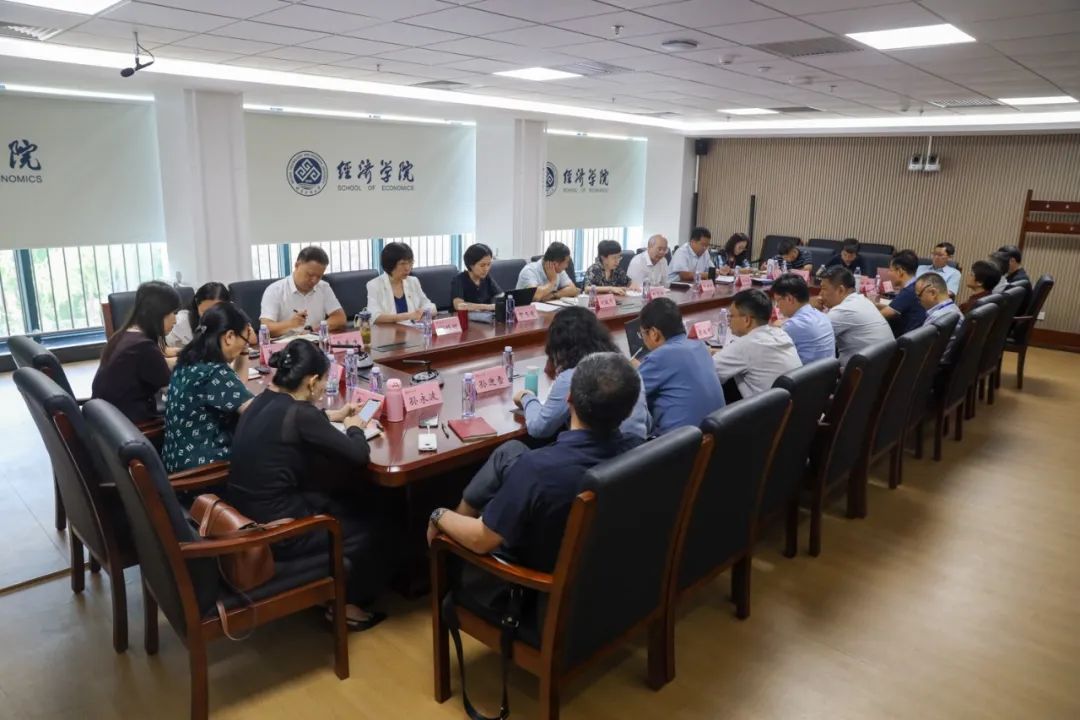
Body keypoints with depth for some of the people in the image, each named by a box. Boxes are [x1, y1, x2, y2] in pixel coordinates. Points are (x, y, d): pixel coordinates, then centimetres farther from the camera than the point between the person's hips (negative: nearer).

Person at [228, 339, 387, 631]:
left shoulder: (264, 401, 3)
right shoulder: (299, 414, -23)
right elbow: (358, 456, -17)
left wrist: (333, 415, 26)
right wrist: (354, 428, 2)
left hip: (246, 516, 9)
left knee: (351, 509, 22)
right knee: (364, 527, 12)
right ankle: (343, 604, 30)